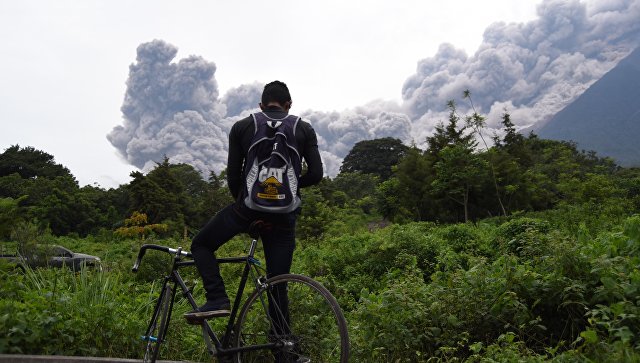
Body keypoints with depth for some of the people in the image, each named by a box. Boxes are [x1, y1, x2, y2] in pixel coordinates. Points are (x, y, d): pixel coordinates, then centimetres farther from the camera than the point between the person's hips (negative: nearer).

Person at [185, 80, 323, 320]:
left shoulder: (241, 127, 8)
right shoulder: (305, 130, 9)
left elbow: (232, 175, 5)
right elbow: (316, 174, 3)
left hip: (248, 206, -1)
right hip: (284, 213, 2)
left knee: (201, 245, 19)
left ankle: (217, 299, 1)